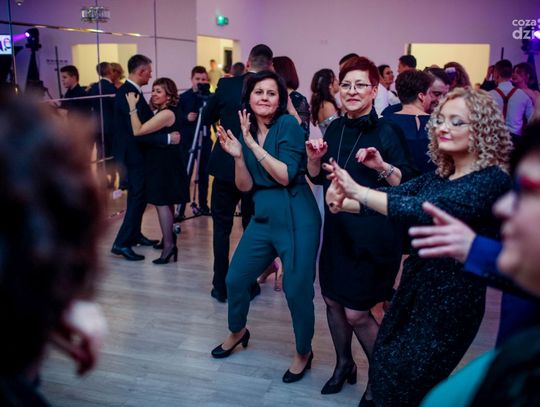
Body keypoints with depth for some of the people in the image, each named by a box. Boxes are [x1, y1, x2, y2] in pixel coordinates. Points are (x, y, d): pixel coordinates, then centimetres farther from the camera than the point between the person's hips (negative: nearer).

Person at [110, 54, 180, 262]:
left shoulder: (127, 91, 9)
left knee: (138, 196, 19)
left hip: (133, 152, 10)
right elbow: (139, 132, -28)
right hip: (134, 154, -10)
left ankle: (134, 234, 32)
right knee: (138, 197, -4)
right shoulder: (129, 94, -23)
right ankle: (122, 243, 1)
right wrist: (168, 138, -26)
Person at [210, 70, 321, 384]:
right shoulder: (246, 130, 7)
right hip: (264, 217, 6)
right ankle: (238, 332, 44)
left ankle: (304, 352, 27)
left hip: (296, 218, -6)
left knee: (297, 289, 1)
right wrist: (237, 155, -11)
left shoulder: (288, 124, -10)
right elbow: (245, 186, 5)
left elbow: (286, 176, -19)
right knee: (235, 279, 14)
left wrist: (253, 144, -19)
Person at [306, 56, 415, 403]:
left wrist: (381, 165, -33)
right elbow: (318, 178, 13)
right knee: (332, 300, 16)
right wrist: (314, 158, -7)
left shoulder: (384, 132, -12)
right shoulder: (335, 128, 5)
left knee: (357, 313, -1)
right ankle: (344, 364, 39)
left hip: (373, 235, -6)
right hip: (337, 228, 6)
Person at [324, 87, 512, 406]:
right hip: (414, 285, 7)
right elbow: (394, 196, -5)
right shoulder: (437, 177, 7)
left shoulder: (493, 180, -17)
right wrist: (343, 202, -24)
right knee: (385, 370, 16)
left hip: (453, 297, -7)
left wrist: (357, 191, -32)